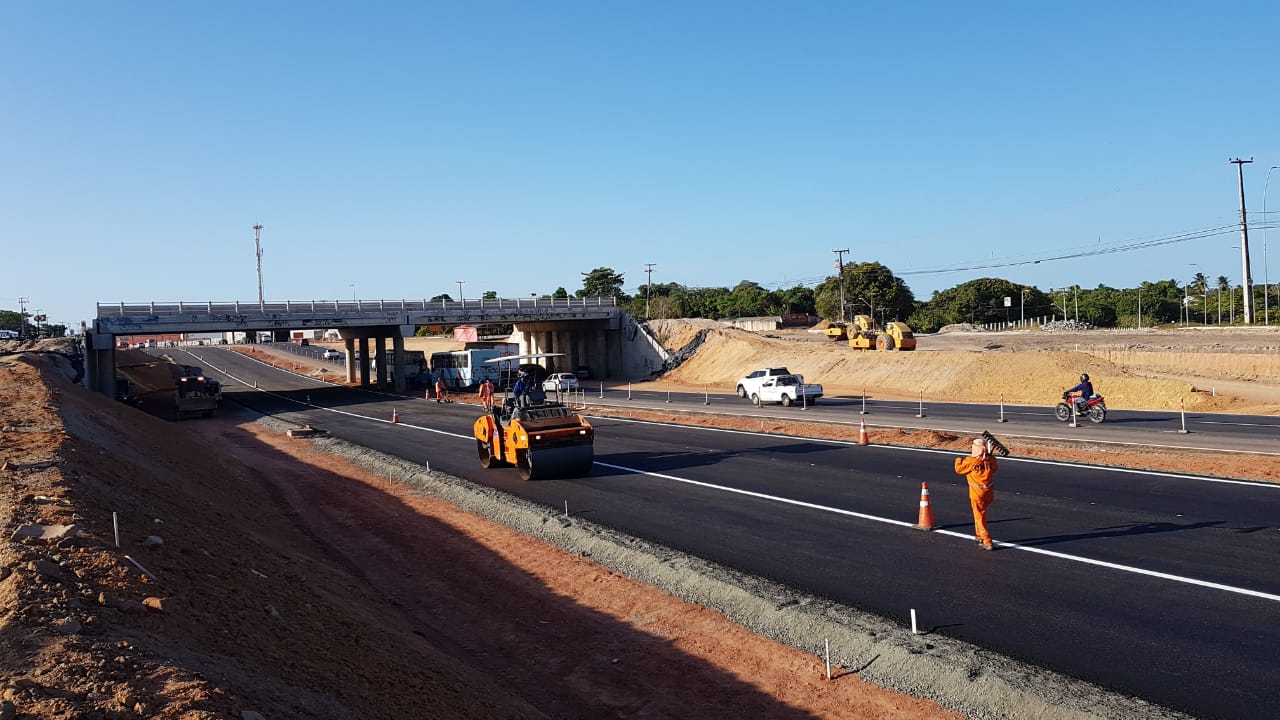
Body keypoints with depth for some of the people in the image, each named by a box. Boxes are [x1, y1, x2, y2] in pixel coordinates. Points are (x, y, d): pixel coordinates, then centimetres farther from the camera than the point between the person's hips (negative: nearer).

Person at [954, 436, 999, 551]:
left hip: (977, 494, -6)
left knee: (980, 517, 2)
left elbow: (958, 469, -8)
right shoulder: (991, 459, -5)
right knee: (980, 514, 26)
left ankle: (987, 542, 0)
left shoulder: (971, 461, -19)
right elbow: (995, 468, 16)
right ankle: (979, 536, 35)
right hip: (989, 492, 6)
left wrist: (959, 460, 12)